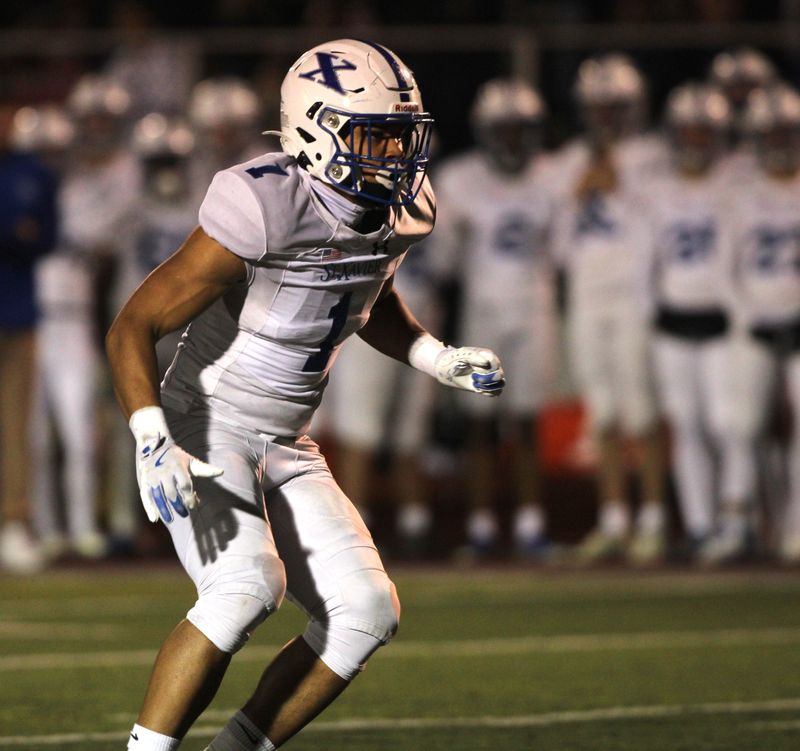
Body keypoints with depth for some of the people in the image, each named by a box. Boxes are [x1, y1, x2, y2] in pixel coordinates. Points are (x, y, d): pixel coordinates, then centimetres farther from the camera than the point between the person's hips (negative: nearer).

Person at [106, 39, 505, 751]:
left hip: (285, 449, 8)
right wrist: (155, 445, -33)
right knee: (247, 587, -30)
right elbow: (132, 328, -22)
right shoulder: (267, 210, -25)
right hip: (205, 435, -8)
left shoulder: (396, 213, -1)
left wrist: (440, 359, 7)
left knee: (366, 611, -4)